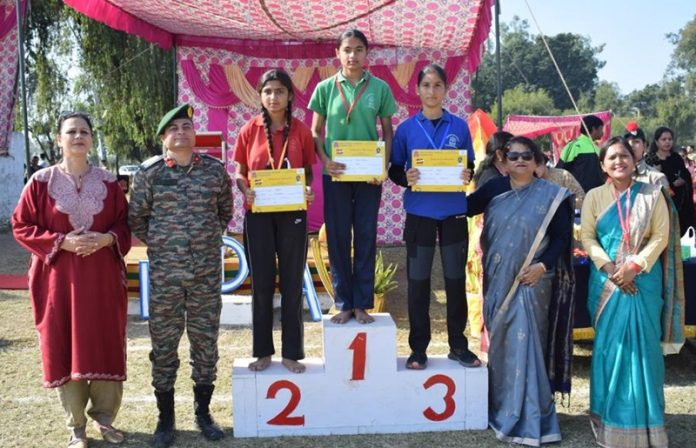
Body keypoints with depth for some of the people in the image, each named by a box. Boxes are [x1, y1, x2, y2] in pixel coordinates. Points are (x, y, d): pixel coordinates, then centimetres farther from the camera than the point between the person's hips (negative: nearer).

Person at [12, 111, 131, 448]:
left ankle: (104, 417, 21)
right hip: (59, 277, -1)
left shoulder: (108, 182, 5)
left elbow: (125, 223, 8)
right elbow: (21, 226, -1)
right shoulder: (42, 181, 0)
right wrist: (61, 242, -14)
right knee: (64, 348, 3)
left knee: (105, 346, 4)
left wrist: (107, 239, -13)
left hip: (103, 276, 1)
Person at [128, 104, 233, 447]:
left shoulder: (215, 169, 3)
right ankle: (165, 418, 18)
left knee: (206, 341, 9)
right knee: (164, 343, 5)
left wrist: (210, 237, 10)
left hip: (208, 271, 1)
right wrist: (157, 243, 4)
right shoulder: (148, 171, -1)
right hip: (164, 272, -1)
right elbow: (136, 217, 6)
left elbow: (225, 210, 15)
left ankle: (203, 412, 24)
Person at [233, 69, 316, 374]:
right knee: (261, 284, 6)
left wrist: (308, 190, -13)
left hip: (292, 215, 0)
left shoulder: (301, 132, 1)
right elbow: (240, 174, 5)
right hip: (258, 215, 0)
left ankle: (292, 353, 17)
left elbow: (308, 172, 8)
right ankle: (263, 352, 19)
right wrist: (245, 190, -16)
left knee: (292, 283, 6)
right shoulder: (249, 131, 0)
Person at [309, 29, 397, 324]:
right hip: (336, 173, 0)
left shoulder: (380, 88, 2)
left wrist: (384, 165, -9)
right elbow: (316, 132, 5)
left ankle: (362, 304, 15)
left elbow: (387, 132, 6)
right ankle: (344, 303, 15)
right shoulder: (325, 88, 2)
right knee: (337, 239, 5)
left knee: (366, 238, 5)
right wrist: (325, 160, -12)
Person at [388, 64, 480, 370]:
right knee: (418, 282, 4)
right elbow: (394, 170, 4)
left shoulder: (459, 127, 5)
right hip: (419, 213, -1)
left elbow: (470, 166, 10)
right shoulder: (406, 129, 2)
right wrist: (406, 178, -17)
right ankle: (418, 348, 14)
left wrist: (467, 176, -13)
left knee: (456, 279, 7)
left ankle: (458, 345, 20)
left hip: (454, 213, 1)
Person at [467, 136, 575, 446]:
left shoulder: (550, 195, -1)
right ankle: (501, 407, 27)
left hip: (531, 281, -3)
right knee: (500, 344, 12)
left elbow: (561, 237, -2)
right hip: (498, 280, 3)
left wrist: (543, 266, -14)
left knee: (524, 344, -6)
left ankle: (527, 418, 4)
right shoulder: (494, 189, 6)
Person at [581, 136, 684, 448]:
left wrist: (635, 266, -14)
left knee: (643, 345, 0)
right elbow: (587, 237, -1)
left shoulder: (652, 194, 3)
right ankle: (611, 417, 15)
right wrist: (610, 269, -14)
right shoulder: (594, 196, 5)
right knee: (609, 345, 3)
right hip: (607, 280, 1)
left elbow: (661, 236, -3)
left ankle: (644, 419, 13)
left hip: (643, 279, 0)